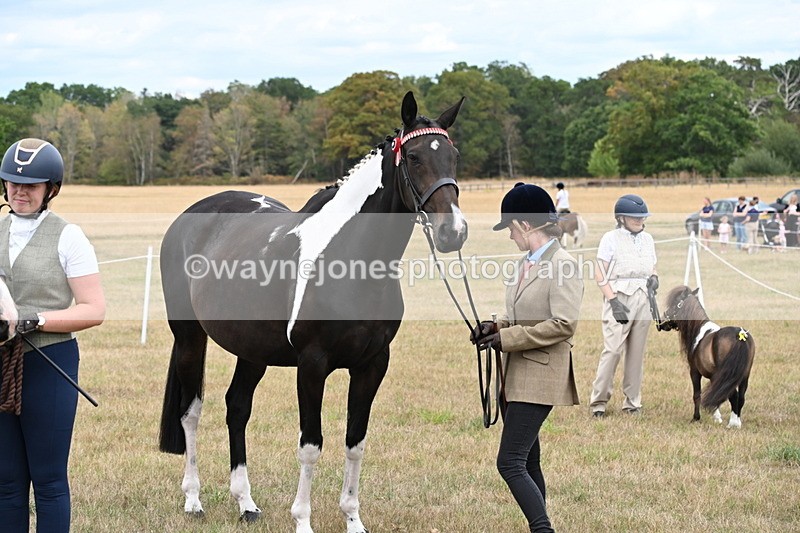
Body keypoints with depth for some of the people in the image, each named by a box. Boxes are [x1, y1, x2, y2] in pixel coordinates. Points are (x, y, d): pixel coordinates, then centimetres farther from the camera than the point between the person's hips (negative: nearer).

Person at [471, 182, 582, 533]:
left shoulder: (563, 265, -14)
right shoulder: (525, 264, 13)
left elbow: (564, 324, -21)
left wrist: (507, 337, -19)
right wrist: (495, 327, 3)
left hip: (539, 377, -9)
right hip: (514, 374, 9)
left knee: (509, 463, -14)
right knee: (527, 463, 14)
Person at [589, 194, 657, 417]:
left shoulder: (647, 239, 14)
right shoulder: (611, 239, -2)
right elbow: (600, 275, -5)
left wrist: (654, 278, 0)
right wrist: (613, 301, -14)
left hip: (643, 299, 5)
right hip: (618, 298, -5)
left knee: (637, 351, 5)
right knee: (612, 349, -11)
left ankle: (632, 401, 13)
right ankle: (599, 401, -4)